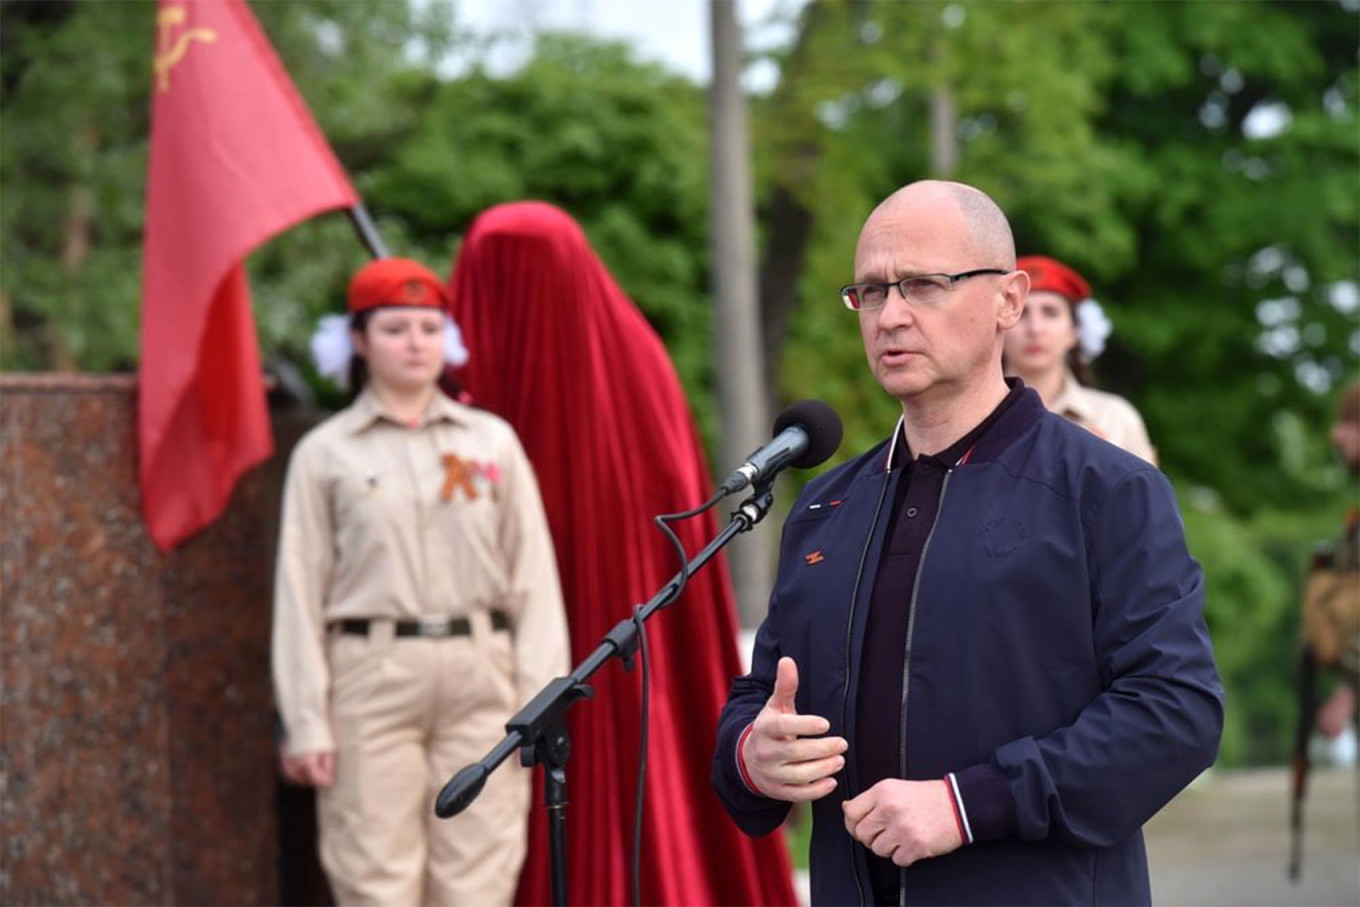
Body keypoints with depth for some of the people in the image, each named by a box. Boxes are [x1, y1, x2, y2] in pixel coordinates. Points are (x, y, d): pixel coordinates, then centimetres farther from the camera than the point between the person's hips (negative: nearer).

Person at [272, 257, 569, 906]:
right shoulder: (324, 454, 6)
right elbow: (301, 591, 3)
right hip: (373, 679, -2)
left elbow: (533, 575, 8)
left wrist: (538, 699, 0)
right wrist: (307, 723, -3)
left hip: (479, 680, 2)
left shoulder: (492, 441, 11)